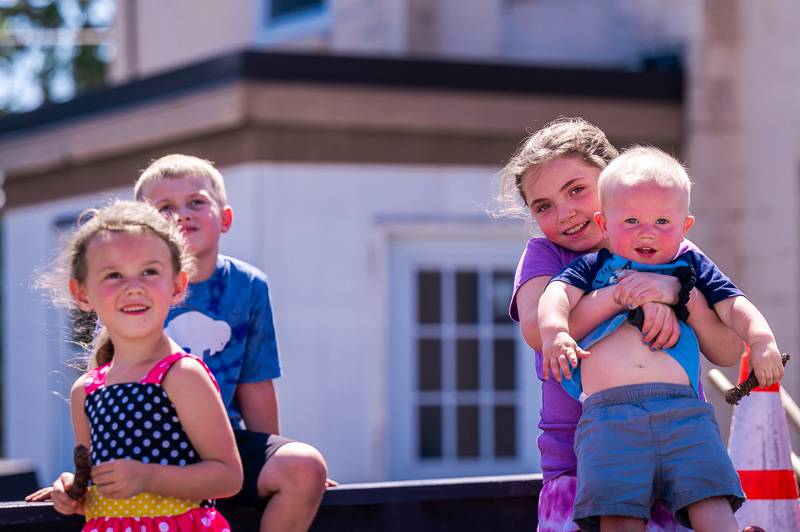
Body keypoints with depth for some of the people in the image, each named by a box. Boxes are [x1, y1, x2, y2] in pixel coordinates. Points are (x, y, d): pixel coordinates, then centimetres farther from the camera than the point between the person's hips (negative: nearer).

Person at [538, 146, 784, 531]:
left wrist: (761, 340, -1)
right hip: (608, 413, -1)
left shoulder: (692, 267, 26)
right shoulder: (593, 267, 22)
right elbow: (559, 292, 6)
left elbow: (733, 305, 18)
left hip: (684, 411, 1)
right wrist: (554, 330, -15)